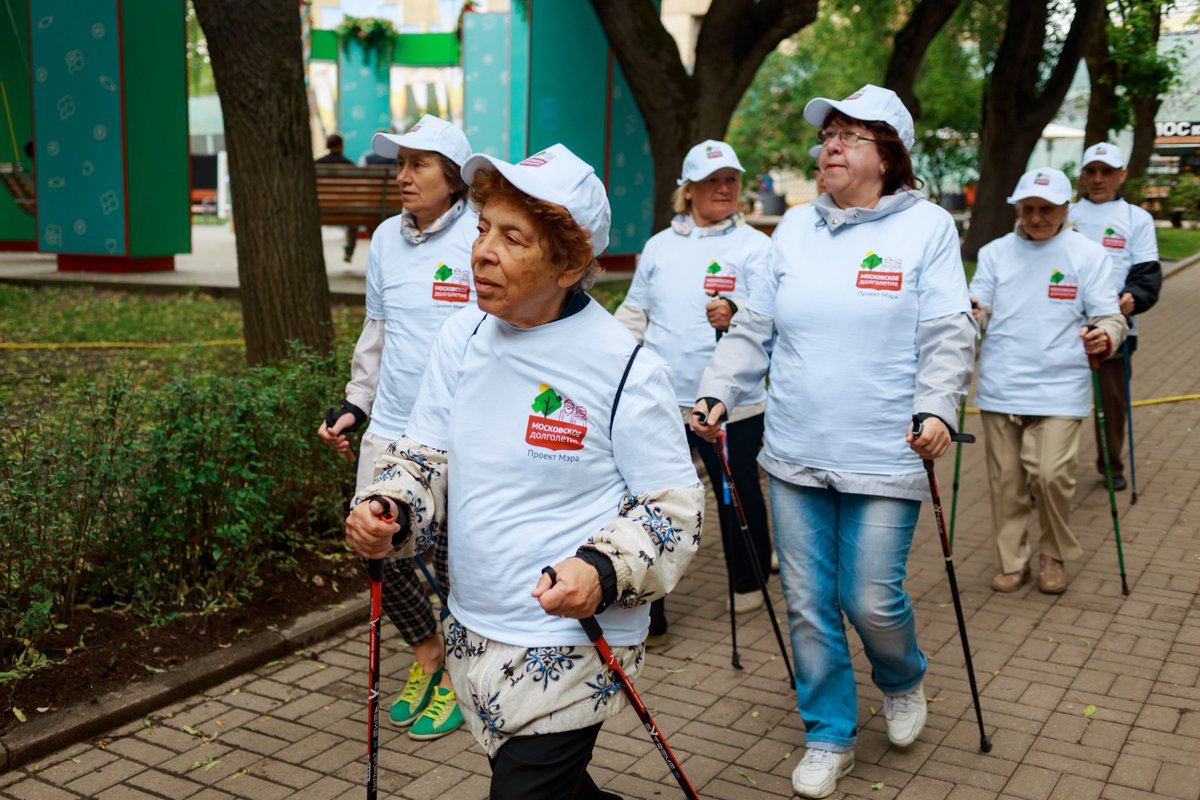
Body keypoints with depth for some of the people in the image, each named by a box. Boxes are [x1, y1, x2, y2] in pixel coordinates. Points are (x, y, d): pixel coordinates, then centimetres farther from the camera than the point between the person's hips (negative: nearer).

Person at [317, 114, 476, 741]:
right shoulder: (386, 238, 9)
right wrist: (354, 405, 14)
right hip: (391, 427, 6)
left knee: (454, 559, 5)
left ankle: (457, 675, 29)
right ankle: (426, 652, 32)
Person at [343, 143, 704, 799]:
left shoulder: (625, 368, -16)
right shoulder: (464, 336, 0)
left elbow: (675, 504, -10)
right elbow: (427, 454, 8)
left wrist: (603, 571, -27)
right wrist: (385, 507, -13)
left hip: (571, 651, -6)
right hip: (473, 635, 6)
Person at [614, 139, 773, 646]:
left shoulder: (755, 246, 0)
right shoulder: (659, 246, 12)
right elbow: (635, 313, 18)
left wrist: (736, 315, -34)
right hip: (660, 402, 3)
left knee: (739, 498, 12)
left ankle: (748, 584, 36)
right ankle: (646, 612, 7)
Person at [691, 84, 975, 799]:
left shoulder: (927, 226, 0)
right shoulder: (795, 227, 10)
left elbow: (949, 335, -6)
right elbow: (754, 328, 13)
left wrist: (937, 408, -21)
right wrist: (718, 393, 2)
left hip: (884, 459, -4)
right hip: (795, 456, 4)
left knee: (872, 600, 0)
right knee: (808, 604, 8)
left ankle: (903, 681, 36)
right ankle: (829, 738, 27)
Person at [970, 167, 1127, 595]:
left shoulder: (1088, 255, 5)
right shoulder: (995, 252, 11)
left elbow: (1110, 318, 3)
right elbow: (980, 311, 7)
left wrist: (1103, 337, -20)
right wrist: (970, 316, -17)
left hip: (1059, 387, -2)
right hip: (999, 387, 2)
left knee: (1051, 474, -11)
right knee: (1005, 478, 6)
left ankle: (1055, 557, 14)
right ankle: (1012, 561, 22)